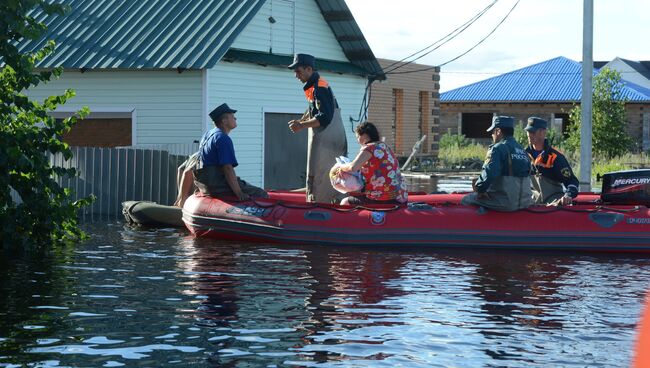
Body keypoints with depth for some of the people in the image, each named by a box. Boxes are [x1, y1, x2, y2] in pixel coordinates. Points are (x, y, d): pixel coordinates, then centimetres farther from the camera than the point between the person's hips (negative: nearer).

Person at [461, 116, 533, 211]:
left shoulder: (498, 148, -11)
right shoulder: (522, 151, 13)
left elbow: (488, 174, -23)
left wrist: (479, 188, -3)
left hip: (504, 204, -8)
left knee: (466, 200, 8)